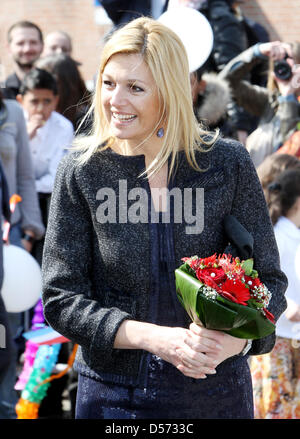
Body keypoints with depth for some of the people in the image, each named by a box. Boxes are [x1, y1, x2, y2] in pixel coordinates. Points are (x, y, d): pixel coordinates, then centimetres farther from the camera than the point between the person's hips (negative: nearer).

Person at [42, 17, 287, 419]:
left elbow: (268, 280, 0)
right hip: (113, 396, 0)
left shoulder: (228, 164, -5)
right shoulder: (80, 171, -6)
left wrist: (236, 338, -21)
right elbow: (61, 299, -7)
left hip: (215, 391, 0)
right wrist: (154, 338, -21)